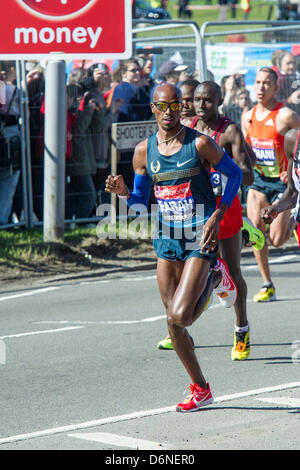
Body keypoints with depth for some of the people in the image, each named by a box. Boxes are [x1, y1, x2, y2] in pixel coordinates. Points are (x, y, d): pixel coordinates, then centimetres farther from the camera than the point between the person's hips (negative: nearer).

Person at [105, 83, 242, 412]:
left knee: (180, 316, -17)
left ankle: (215, 279, 14)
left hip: (200, 240, -4)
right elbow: (141, 200, 12)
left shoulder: (200, 144, -9)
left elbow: (234, 173, 2)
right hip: (166, 240, 5)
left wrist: (217, 216, -7)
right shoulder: (144, 151, 3)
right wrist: (123, 192, -10)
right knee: (173, 323, 5)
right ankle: (200, 389, 23)